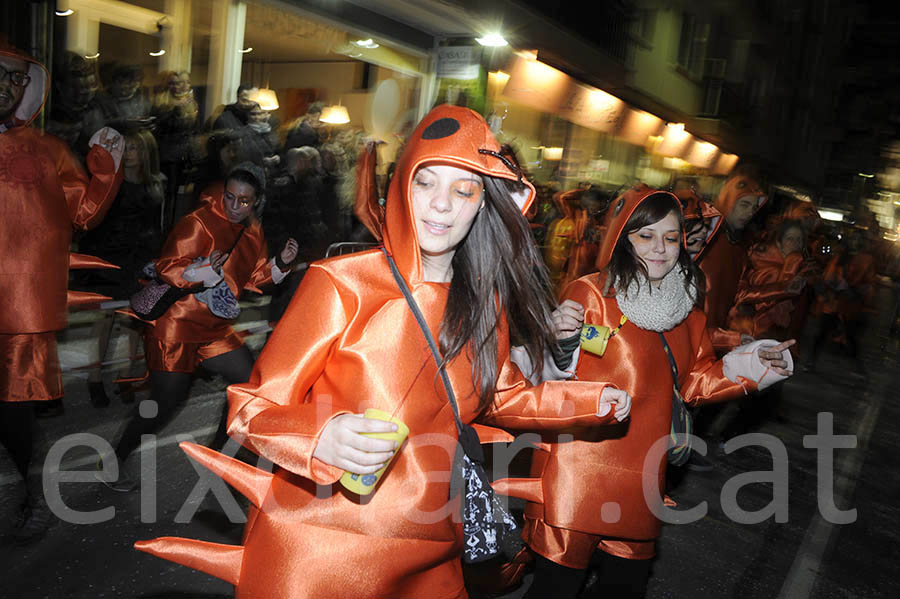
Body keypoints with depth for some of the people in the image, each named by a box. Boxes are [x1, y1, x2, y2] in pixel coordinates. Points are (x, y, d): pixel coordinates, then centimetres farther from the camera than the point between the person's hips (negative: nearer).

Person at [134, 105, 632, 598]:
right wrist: (320, 438, -31)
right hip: (314, 551, -4)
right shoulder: (340, 284, -15)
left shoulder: (485, 304, 0)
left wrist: (586, 400, 8)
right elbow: (253, 407, -11)